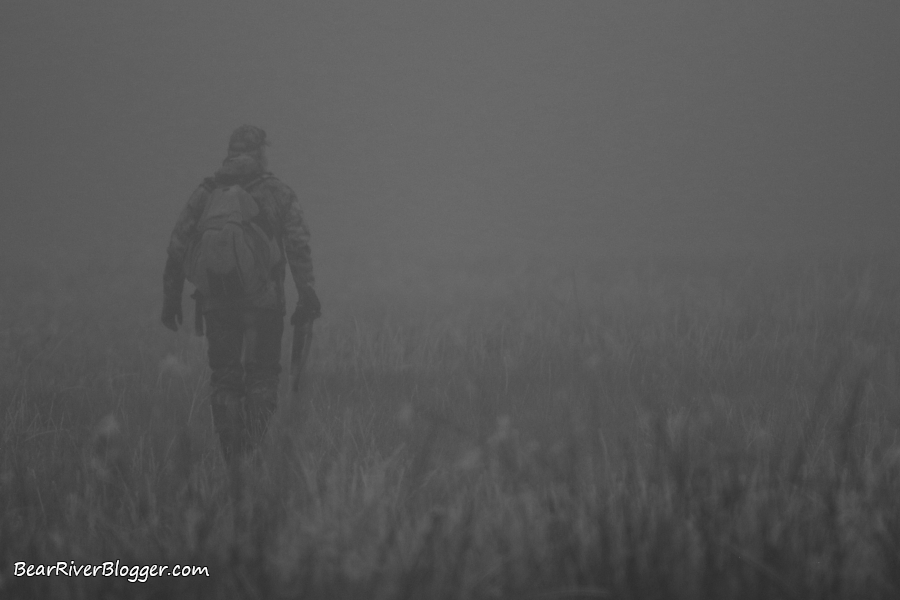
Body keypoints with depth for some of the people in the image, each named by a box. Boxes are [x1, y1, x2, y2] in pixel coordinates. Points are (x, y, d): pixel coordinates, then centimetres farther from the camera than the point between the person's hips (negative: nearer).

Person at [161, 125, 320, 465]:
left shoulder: (205, 194, 9)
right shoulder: (279, 195, 4)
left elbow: (177, 249, 7)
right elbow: (299, 247, -6)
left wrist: (171, 300, 11)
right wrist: (307, 294, -8)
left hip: (216, 302, 2)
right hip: (264, 301, -2)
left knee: (224, 379, 8)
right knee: (263, 376, 7)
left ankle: (232, 462, 6)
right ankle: (254, 451, -7)